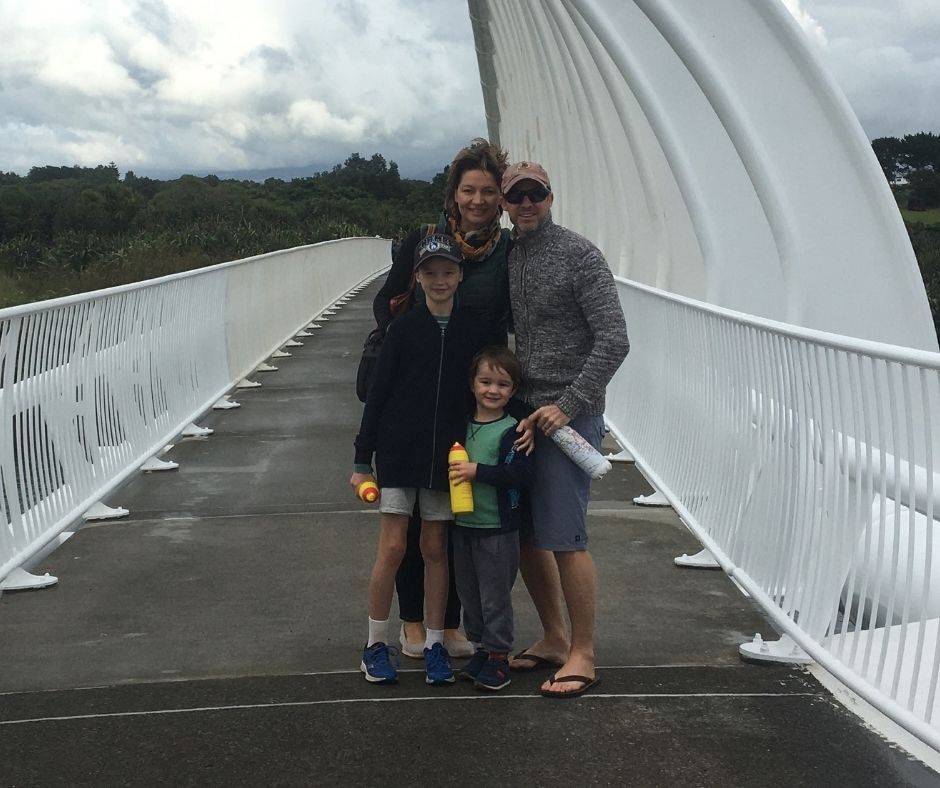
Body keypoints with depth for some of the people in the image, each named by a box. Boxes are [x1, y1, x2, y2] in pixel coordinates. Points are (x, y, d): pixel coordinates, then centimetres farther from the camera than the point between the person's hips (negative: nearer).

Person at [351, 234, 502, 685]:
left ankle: (434, 644, 19)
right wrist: (362, 461, -2)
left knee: (436, 549, 8)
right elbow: (377, 395, -1)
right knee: (392, 548, -2)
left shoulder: (476, 333, 1)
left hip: (447, 459, 1)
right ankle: (376, 645, 12)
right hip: (398, 454, -1)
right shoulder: (403, 329, -3)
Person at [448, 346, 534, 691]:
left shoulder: (513, 430, -11)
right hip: (463, 524, 7)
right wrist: (454, 470, -1)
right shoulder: (462, 426, 8)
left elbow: (521, 475, -22)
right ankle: (481, 647, 29)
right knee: (468, 594, 15)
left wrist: (478, 472, -25)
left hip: (498, 529, -6)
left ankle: (498, 656, 13)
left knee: (495, 596, 1)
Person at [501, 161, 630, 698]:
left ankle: (583, 654, 7)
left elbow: (614, 340, -13)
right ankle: (553, 638, 26)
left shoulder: (579, 254, -7)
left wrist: (569, 405, -17)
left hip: (570, 415, -6)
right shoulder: (504, 258, 12)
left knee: (564, 538, -6)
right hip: (521, 413, 7)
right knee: (524, 535, 10)